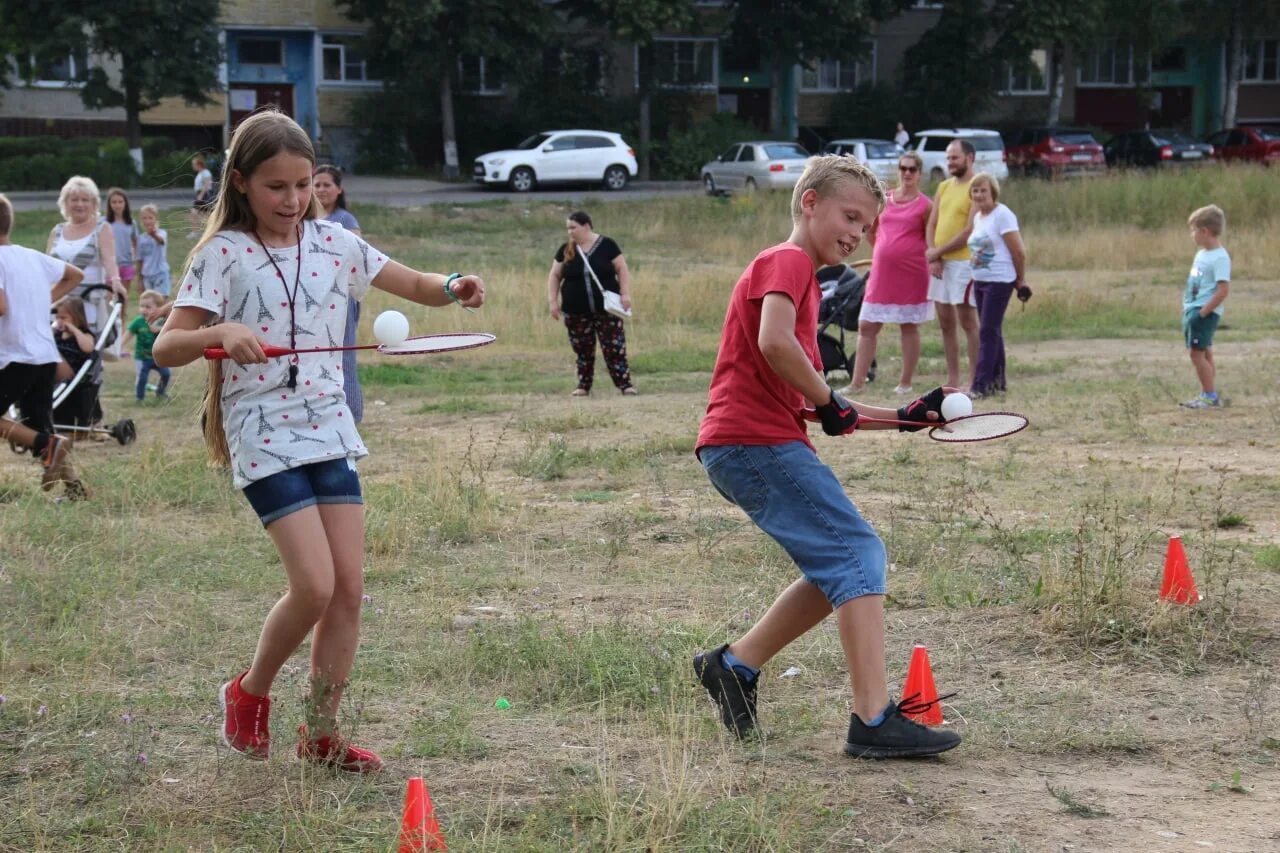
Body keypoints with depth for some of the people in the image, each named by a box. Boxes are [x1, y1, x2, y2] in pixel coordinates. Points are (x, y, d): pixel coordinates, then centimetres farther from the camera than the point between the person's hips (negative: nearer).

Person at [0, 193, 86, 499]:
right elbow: (75, 275, 27)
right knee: (39, 429, 11)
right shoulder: (34, 257, 13)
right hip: (47, 356, 8)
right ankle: (73, 485, -1)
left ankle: (48, 447, -16)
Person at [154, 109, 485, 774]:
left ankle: (321, 734, 15)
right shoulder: (223, 254, -6)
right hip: (263, 437, -5)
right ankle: (249, 692, 12)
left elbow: (415, 286, 14)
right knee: (314, 586, -14)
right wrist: (221, 333, -31)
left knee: (349, 589, 1)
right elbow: (165, 347, -11)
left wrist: (453, 288, -9)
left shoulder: (333, 244, 6)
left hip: (330, 430, 5)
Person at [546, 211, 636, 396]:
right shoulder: (565, 250, 4)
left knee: (614, 348, -5)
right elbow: (555, 276, 10)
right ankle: (583, 385, 18)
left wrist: (625, 294, -10)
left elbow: (622, 269, 0)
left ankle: (625, 384, -1)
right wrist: (552, 300, 1)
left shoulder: (607, 245, -3)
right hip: (576, 312, 3)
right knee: (583, 351, 8)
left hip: (606, 309, -2)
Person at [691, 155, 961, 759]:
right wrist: (829, 402, -11)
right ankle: (874, 720, -18)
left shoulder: (800, 276, 25)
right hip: (755, 441, -10)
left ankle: (735, 665, 19)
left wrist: (903, 416, 19)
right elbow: (773, 343, -25)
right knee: (857, 556, -13)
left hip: (746, 447, 10)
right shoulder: (787, 261, -5)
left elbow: (806, 404, 24)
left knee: (840, 568, 13)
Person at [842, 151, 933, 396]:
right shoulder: (883, 199, 7)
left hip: (911, 274, -4)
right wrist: (884, 251, 14)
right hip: (881, 272, 4)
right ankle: (856, 383, 4)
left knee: (909, 326, 4)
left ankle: (905, 383, 12)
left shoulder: (924, 205, -3)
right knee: (866, 326, 1)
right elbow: (871, 231, 20)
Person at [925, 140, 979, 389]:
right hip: (939, 263, 8)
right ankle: (952, 380, 13)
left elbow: (970, 231, -15)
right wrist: (934, 258, -3)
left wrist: (938, 252, -11)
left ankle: (974, 380, -2)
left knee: (967, 321, -5)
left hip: (964, 262, -7)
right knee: (945, 323, 8)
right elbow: (931, 225, 13)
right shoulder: (944, 187, 16)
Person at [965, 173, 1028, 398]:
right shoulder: (978, 217, 13)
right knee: (991, 332, 12)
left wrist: (1021, 280, -4)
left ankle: (981, 385, -11)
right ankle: (997, 381, 19)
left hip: (999, 281, -8)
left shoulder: (1002, 215, -13)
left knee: (988, 331, -10)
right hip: (980, 281, 8)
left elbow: (1019, 252, -12)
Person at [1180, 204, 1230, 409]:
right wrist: (1187, 308, 15)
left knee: (1197, 353, -10)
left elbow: (1223, 291, -22)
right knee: (1204, 353, 13)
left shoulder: (1220, 258, -16)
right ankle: (1207, 394, 19)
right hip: (1192, 311, 9)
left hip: (1205, 313, -9)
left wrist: (1203, 312, -21)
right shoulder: (1201, 254, 14)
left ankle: (1210, 396, -5)